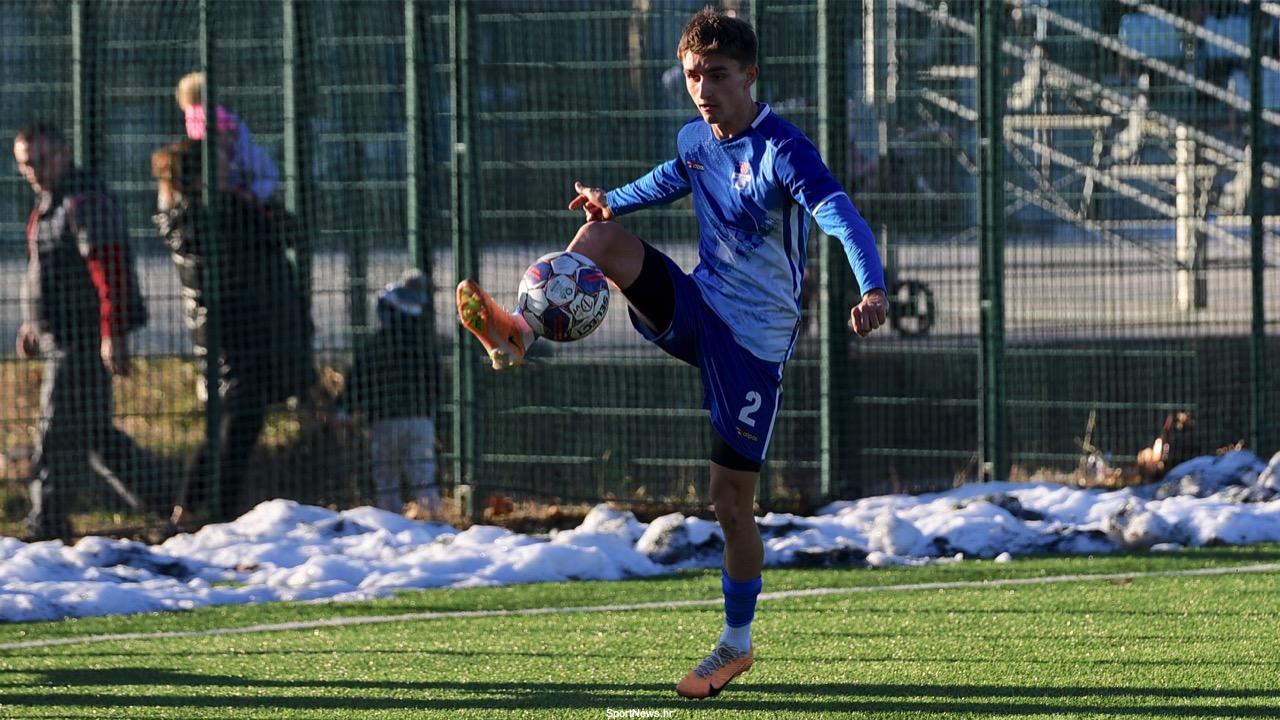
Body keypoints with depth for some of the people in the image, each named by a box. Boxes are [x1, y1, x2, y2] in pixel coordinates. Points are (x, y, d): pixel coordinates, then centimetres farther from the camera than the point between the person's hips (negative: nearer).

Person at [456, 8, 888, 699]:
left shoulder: (783, 150, -20)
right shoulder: (695, 139, 3)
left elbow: (842, 217, -35)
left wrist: (872, 288, -53)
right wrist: (614, 201, 15)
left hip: (755, 343, -6)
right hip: (697, 310, 6)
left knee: (732, 501, -1)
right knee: (603, 232, -16)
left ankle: (736, 644, 15)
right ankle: (521, 332, -15)